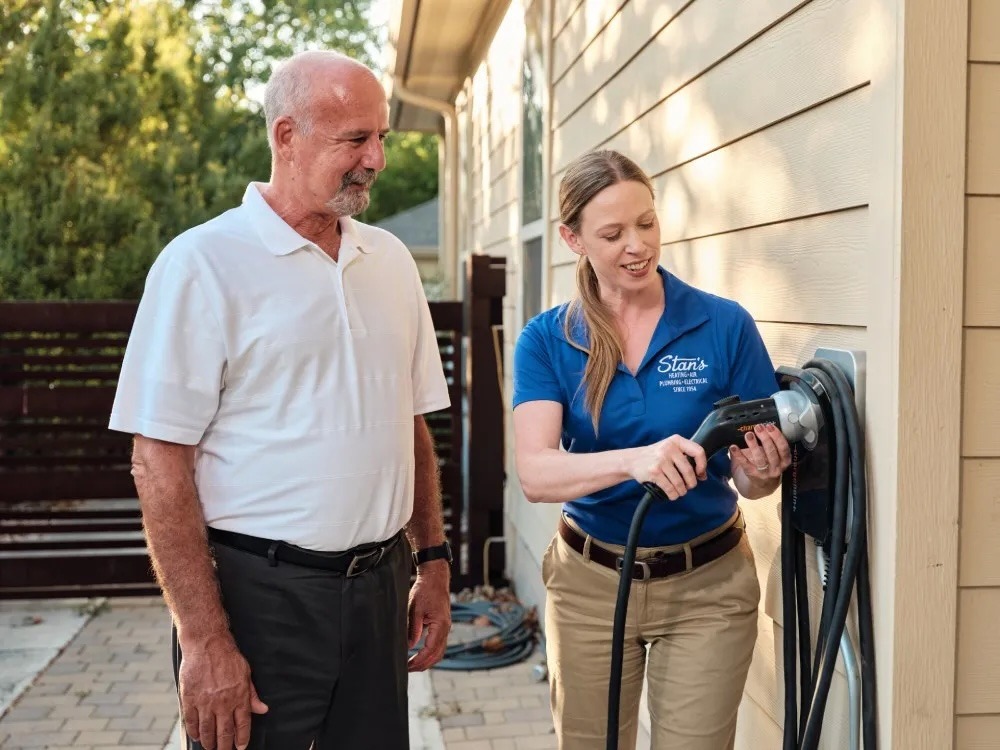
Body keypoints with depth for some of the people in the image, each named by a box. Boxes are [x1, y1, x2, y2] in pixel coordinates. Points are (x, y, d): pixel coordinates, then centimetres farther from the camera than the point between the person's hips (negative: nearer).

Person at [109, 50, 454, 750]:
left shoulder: (390, 258, 8)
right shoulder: (203, 262, -10)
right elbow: (160, 461, -13)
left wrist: (434, 563, 11)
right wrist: (205, 641, -15)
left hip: (379, 587, 6)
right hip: (259, 594, -5)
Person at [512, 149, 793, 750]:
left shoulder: (725, 326, -9)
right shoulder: (547, 341, -7)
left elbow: (751, 480, -4)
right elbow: (536, 474, -20)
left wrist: (764, 471, -27)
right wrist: (633, 460, -38)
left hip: (706, 586, -1)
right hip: (589, 584, 1)